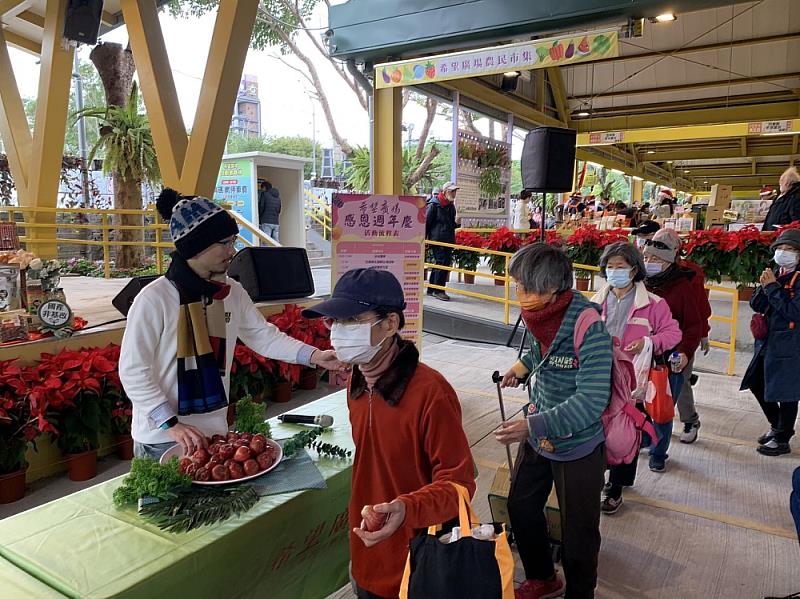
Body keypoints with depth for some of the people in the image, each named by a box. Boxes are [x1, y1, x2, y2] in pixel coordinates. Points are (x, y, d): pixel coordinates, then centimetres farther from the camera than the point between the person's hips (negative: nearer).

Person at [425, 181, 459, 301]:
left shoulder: (451, 206, 15)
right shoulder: (434, 205, -7)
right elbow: (427, 222, -7)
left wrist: (456, 223, 2)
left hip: (448, 241, 8)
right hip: (438, 240, -8)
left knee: (446, 263, 11)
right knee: (441, 264, -10)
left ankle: (432, 289, 20)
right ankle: (438, 290, -2)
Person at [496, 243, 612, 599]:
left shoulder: (586, 326, -29)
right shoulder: (539, 314, -8)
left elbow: (592, 400, -31)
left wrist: (534, 426, -34)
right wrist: (524, 366, 0)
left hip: (577, 446, -7)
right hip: (537, 434, 7)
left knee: (578, 532, 11)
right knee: (520, 507, 21)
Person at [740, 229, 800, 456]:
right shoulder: (775, 275, 9)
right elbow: (756, 305, 7)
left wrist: (773, 287, -17)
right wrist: (765, 286, -10)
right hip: (767, 342, 8)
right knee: (757, 385, 16)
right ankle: (777, 426, 34)